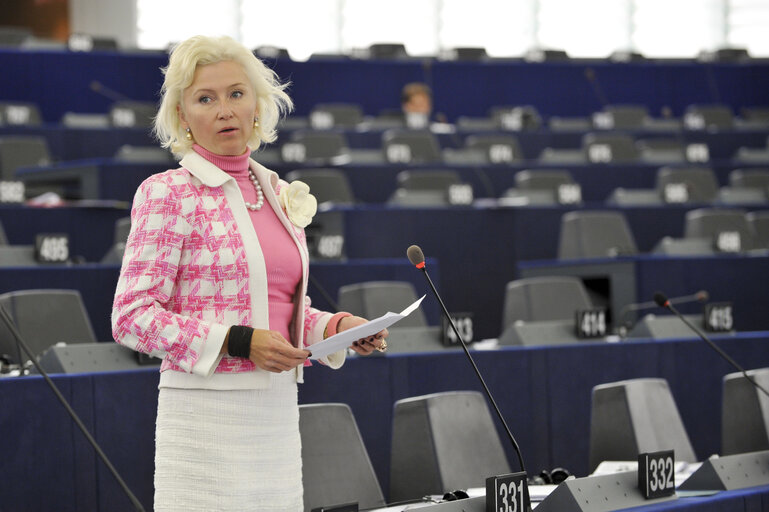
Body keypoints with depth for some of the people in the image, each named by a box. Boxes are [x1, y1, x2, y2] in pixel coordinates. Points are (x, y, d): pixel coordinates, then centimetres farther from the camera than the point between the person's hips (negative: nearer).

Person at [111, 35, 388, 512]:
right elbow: (131, 317, -11)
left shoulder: (277, 192, 14)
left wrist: (337, 326, 3)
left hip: (278, 409, 6)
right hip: (206, 413, -6)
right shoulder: (167, 194, -5)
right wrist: (239, 342, -18)